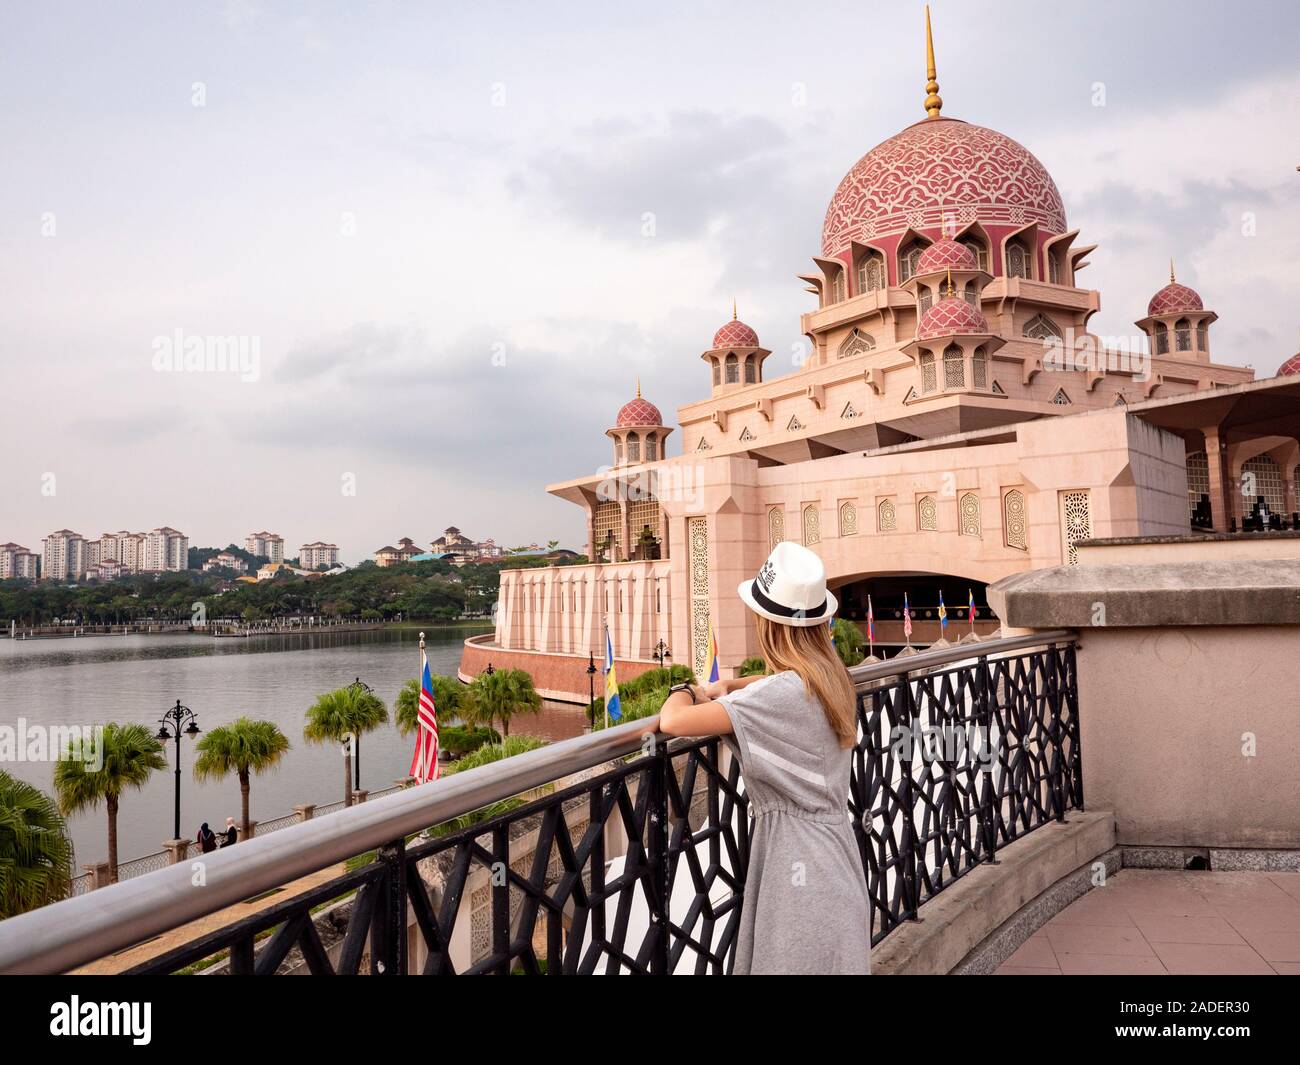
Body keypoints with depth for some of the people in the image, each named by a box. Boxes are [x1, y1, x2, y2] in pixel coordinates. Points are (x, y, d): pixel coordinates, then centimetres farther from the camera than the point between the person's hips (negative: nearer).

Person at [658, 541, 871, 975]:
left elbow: (673, 722, -29)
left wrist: (685, 690, -6)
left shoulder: (779, 695, -24)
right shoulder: (832, 678, 2)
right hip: (830, 849, 9)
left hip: (796, 852, -9)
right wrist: (726, 687, 9)